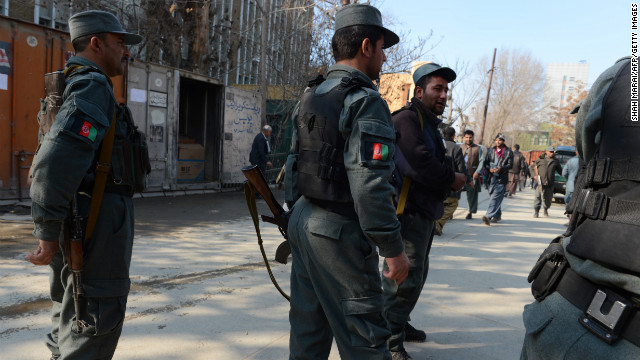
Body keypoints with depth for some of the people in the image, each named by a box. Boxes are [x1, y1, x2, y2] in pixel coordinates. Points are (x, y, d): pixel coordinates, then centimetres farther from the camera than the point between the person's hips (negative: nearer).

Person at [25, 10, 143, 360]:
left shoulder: (72, 84, 18)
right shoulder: (92, 85, -14)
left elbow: (56, 156, 23)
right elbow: (56, 161, -27)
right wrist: (49, 233, -22)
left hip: (80, 221, 10)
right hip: (98, 217, -10)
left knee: (73, 307, 22)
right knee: (97, 314, -2)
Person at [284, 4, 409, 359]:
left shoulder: (311, 96, 11)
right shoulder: (366, 101, -16)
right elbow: (370, 185, -23)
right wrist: (394, 249, -16)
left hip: (303, 220, 9)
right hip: (339, 231, -9)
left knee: (308, 326, 19)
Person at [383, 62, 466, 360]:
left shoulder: (428, 123, 19)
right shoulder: (408, 119, -16)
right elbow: (420, 164, -27)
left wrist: (451, 180, 2)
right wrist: (452, 179, -13)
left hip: (424, 212, 11)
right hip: (408, 212, -11)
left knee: (417, 274, 21)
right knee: (405, 277, -7)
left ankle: (400, 324, 37)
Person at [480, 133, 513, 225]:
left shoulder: (508, 152, 3)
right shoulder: (491, 151, 15)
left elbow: (510, 164, -4)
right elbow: (485, 163, 11)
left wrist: (501, 168, -21)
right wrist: (489, 169, -9)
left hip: (501, 178, -5)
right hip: (492, 177, 5)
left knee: (495, 197, -15)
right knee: (492, 196, 11)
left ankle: (488, 216, -24)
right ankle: (497, 215, 26)